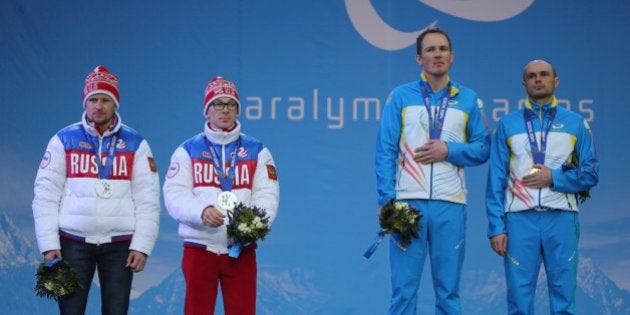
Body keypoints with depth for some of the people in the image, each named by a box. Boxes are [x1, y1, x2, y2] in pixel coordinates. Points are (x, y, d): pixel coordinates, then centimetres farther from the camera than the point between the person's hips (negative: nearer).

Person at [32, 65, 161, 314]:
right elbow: (45, 195, 2)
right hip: (73, 242, 0)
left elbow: (148, 200, 2)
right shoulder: (63, 140, 5)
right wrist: (49, 245, -6)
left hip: (120, 244, 1)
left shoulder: (136, 144, 6)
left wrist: (142, 246, -5)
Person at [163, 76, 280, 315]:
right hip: (199, 247, -1)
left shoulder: (257, 151, 10)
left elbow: (267, 195, 1)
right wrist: (201, 211, -25)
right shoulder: (187, 151, 7)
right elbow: (175, 195, -4)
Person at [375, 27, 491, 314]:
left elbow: (482, 149, 11)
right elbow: (385, 152, 2)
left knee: (448, 289, 5)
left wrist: (449, 150, -7)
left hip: (450, 204, 2)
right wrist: (386, 199, -8)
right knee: (403, 288, -2)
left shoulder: (468, 99, 12)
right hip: (408, 202, -1)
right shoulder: (400, 96, 7)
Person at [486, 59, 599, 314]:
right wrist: (496, 227, -3)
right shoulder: (508, 124, 9)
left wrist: (554, 177, -9)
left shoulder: (575, 123, 11)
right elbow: (496, 180, 5)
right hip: (520, 219, 0)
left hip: (561, 218, 0)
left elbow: (590, 173, 7)